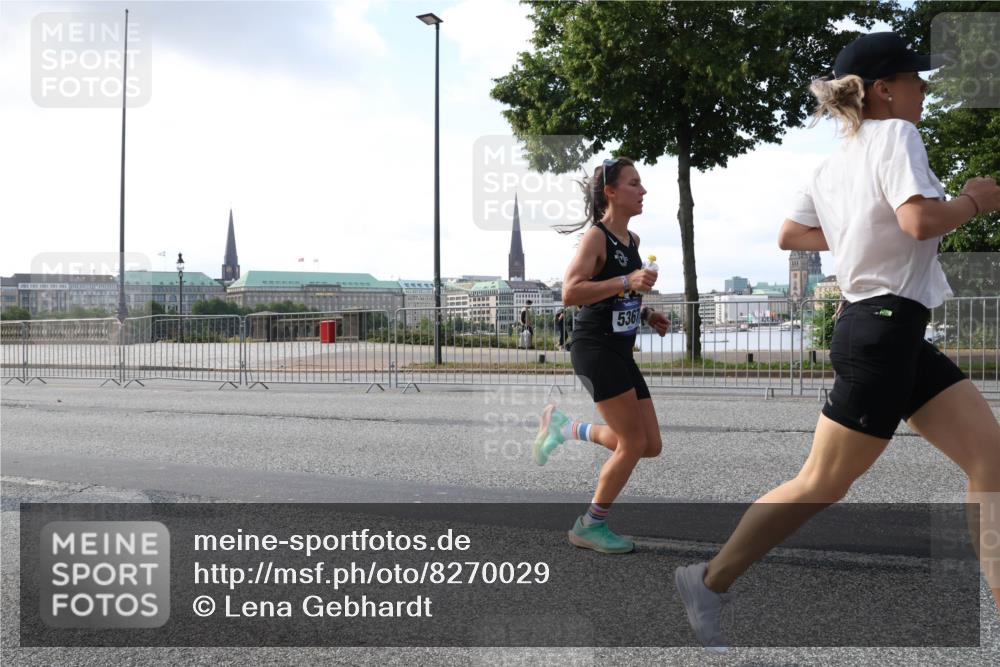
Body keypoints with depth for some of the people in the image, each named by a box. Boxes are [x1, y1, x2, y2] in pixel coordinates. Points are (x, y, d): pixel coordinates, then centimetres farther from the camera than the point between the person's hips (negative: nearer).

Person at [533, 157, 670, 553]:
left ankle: (563, 427, 23)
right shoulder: (596, 236, -11)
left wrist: (646, 314, 11)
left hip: (619, 352, 9)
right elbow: (570, 293, -23)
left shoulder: (633, 240, 14)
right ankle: (591, 527, 12)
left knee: (651, 446, 8)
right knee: (634, 443, -6)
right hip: (594, 348, -9)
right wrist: (627, 282, -26)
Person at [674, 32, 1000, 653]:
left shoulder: (834, 164, 15)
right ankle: (710, 581, 12)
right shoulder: (896, 135, -10)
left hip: (897, 333, 10)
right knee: (822, 485, -1)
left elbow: (789, 235, 20)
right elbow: (921, 220, -24)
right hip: (883, 330, -10)